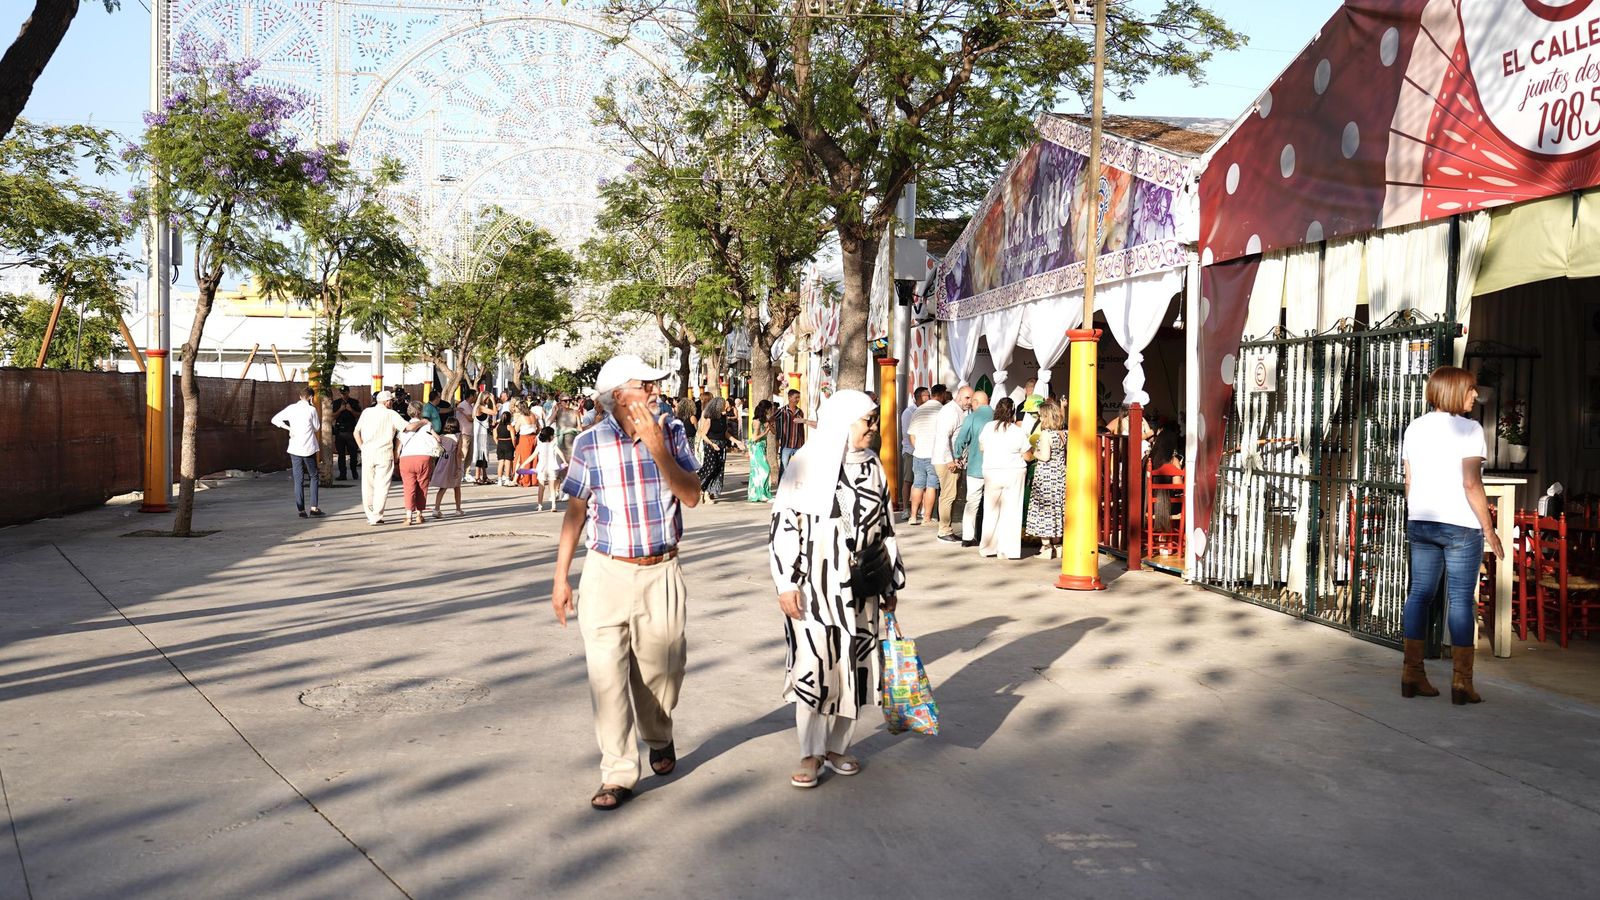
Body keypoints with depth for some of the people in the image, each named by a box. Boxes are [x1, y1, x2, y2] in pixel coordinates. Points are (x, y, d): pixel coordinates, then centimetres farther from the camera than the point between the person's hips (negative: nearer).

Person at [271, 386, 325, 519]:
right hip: (309, 448, -3)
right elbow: (317, 428, 4)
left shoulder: (291, 408, 3)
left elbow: (275, 419, 2)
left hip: (294, 448, 3)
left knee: (298, 479, 6)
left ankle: (301, 510, 3)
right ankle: (314, 507, 2)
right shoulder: (311, 410, -6)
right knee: (314, 477, 11)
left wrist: (288, 428, 2)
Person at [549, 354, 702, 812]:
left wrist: (657, 447, -22)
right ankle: (617, 775, 7)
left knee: (661, 669, 11)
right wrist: (560, 579, 3)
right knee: (607, 675, -4)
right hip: (606, 573, -1)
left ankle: (659, 737, 41)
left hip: (661, 572, 1)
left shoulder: (671, 431, -1)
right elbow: (576, 512, 4)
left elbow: (691, 495, -9)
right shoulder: (590, 443, -3)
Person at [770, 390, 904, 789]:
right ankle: (811, 754, 11)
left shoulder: (872, 466, 8)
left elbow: (885, 527, 13)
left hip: (859, 587, 5)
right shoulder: (806, 464, -7)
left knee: (852, 664, 8)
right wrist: (786, 584, -11)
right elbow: (784, 525, -7)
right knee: (813, 665, -2)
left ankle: (837, 746, 23)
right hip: (815, 586, -5)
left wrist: (890, 583, 15)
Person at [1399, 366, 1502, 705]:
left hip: (1420, 522, 6)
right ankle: (1461, 682, 0)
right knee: (1461, 599, -1)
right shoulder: (1468, 429, -10)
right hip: (1459, 524, -6)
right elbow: (1471, 485, -14)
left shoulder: (1415, 427, 9)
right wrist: (1489, 530, -8)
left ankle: (1411, 674, 10)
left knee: (1420, 593, 9)